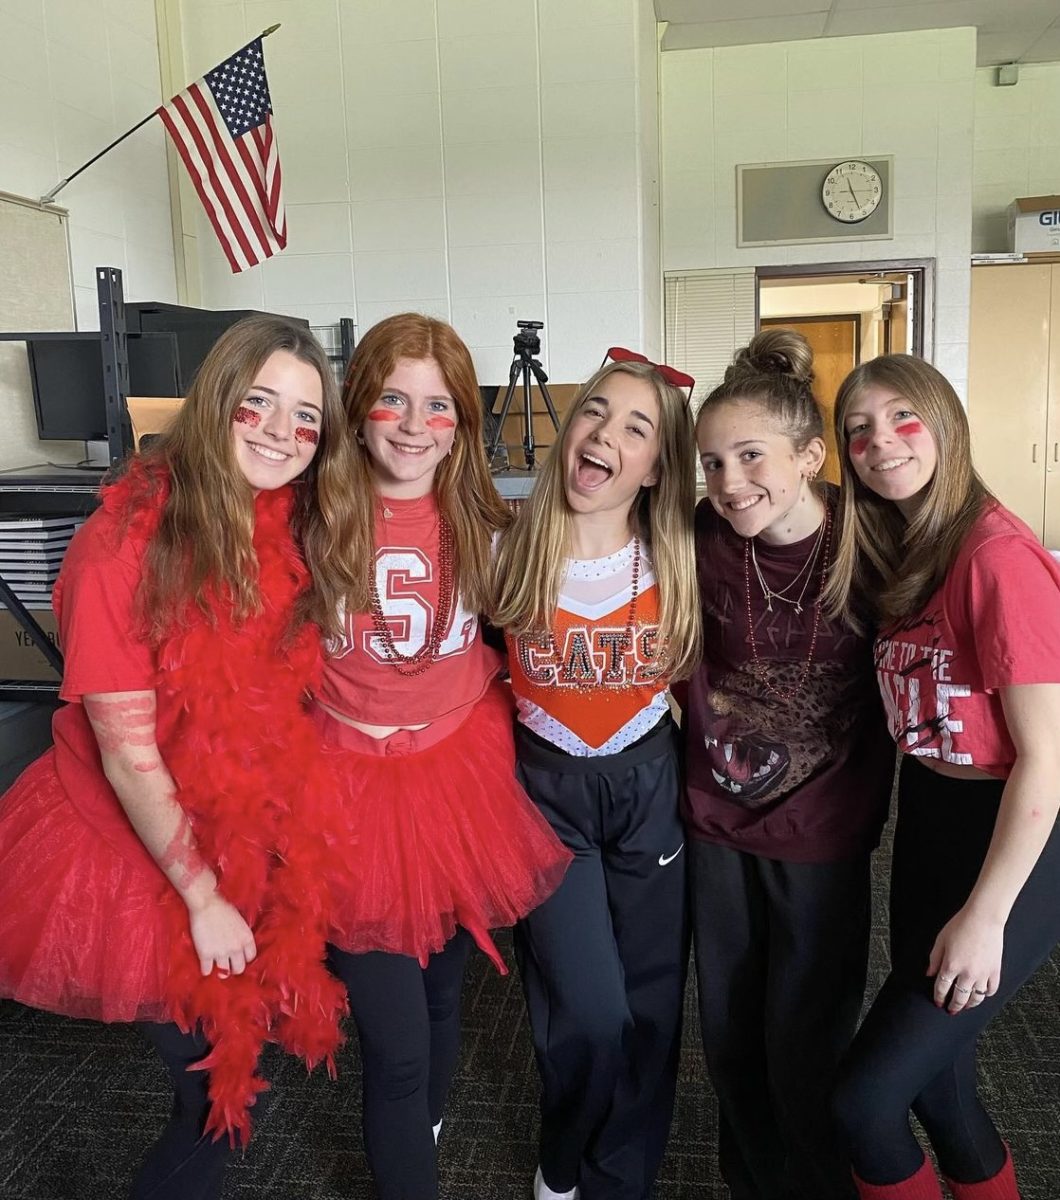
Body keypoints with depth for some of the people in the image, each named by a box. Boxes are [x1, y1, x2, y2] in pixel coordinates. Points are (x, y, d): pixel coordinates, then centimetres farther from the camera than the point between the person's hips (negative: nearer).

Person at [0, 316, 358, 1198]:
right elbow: (129, 754, -18)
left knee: (241, 1054, 16)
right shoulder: (129, 544, -22)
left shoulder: (301, 528, -7)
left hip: (254, 841, 4)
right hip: (136, 841, -4)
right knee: (214, 1076, 7)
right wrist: (204, 898, -12)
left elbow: (290, 692, -1)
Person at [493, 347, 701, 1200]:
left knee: (650, 1002, 11)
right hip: (545, 787, -2)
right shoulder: (510, 552, -13)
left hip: (649, 785, 3)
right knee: (590, 1013, -3)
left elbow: (693, 677, 8)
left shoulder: (674, 563, -6)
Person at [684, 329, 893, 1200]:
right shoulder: (704, 535, -11)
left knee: (804, 1048, 10)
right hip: (718, 819, 3)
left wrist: (871, 802, -5)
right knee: (728, 1032, 19)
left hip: (823, 833, -2)